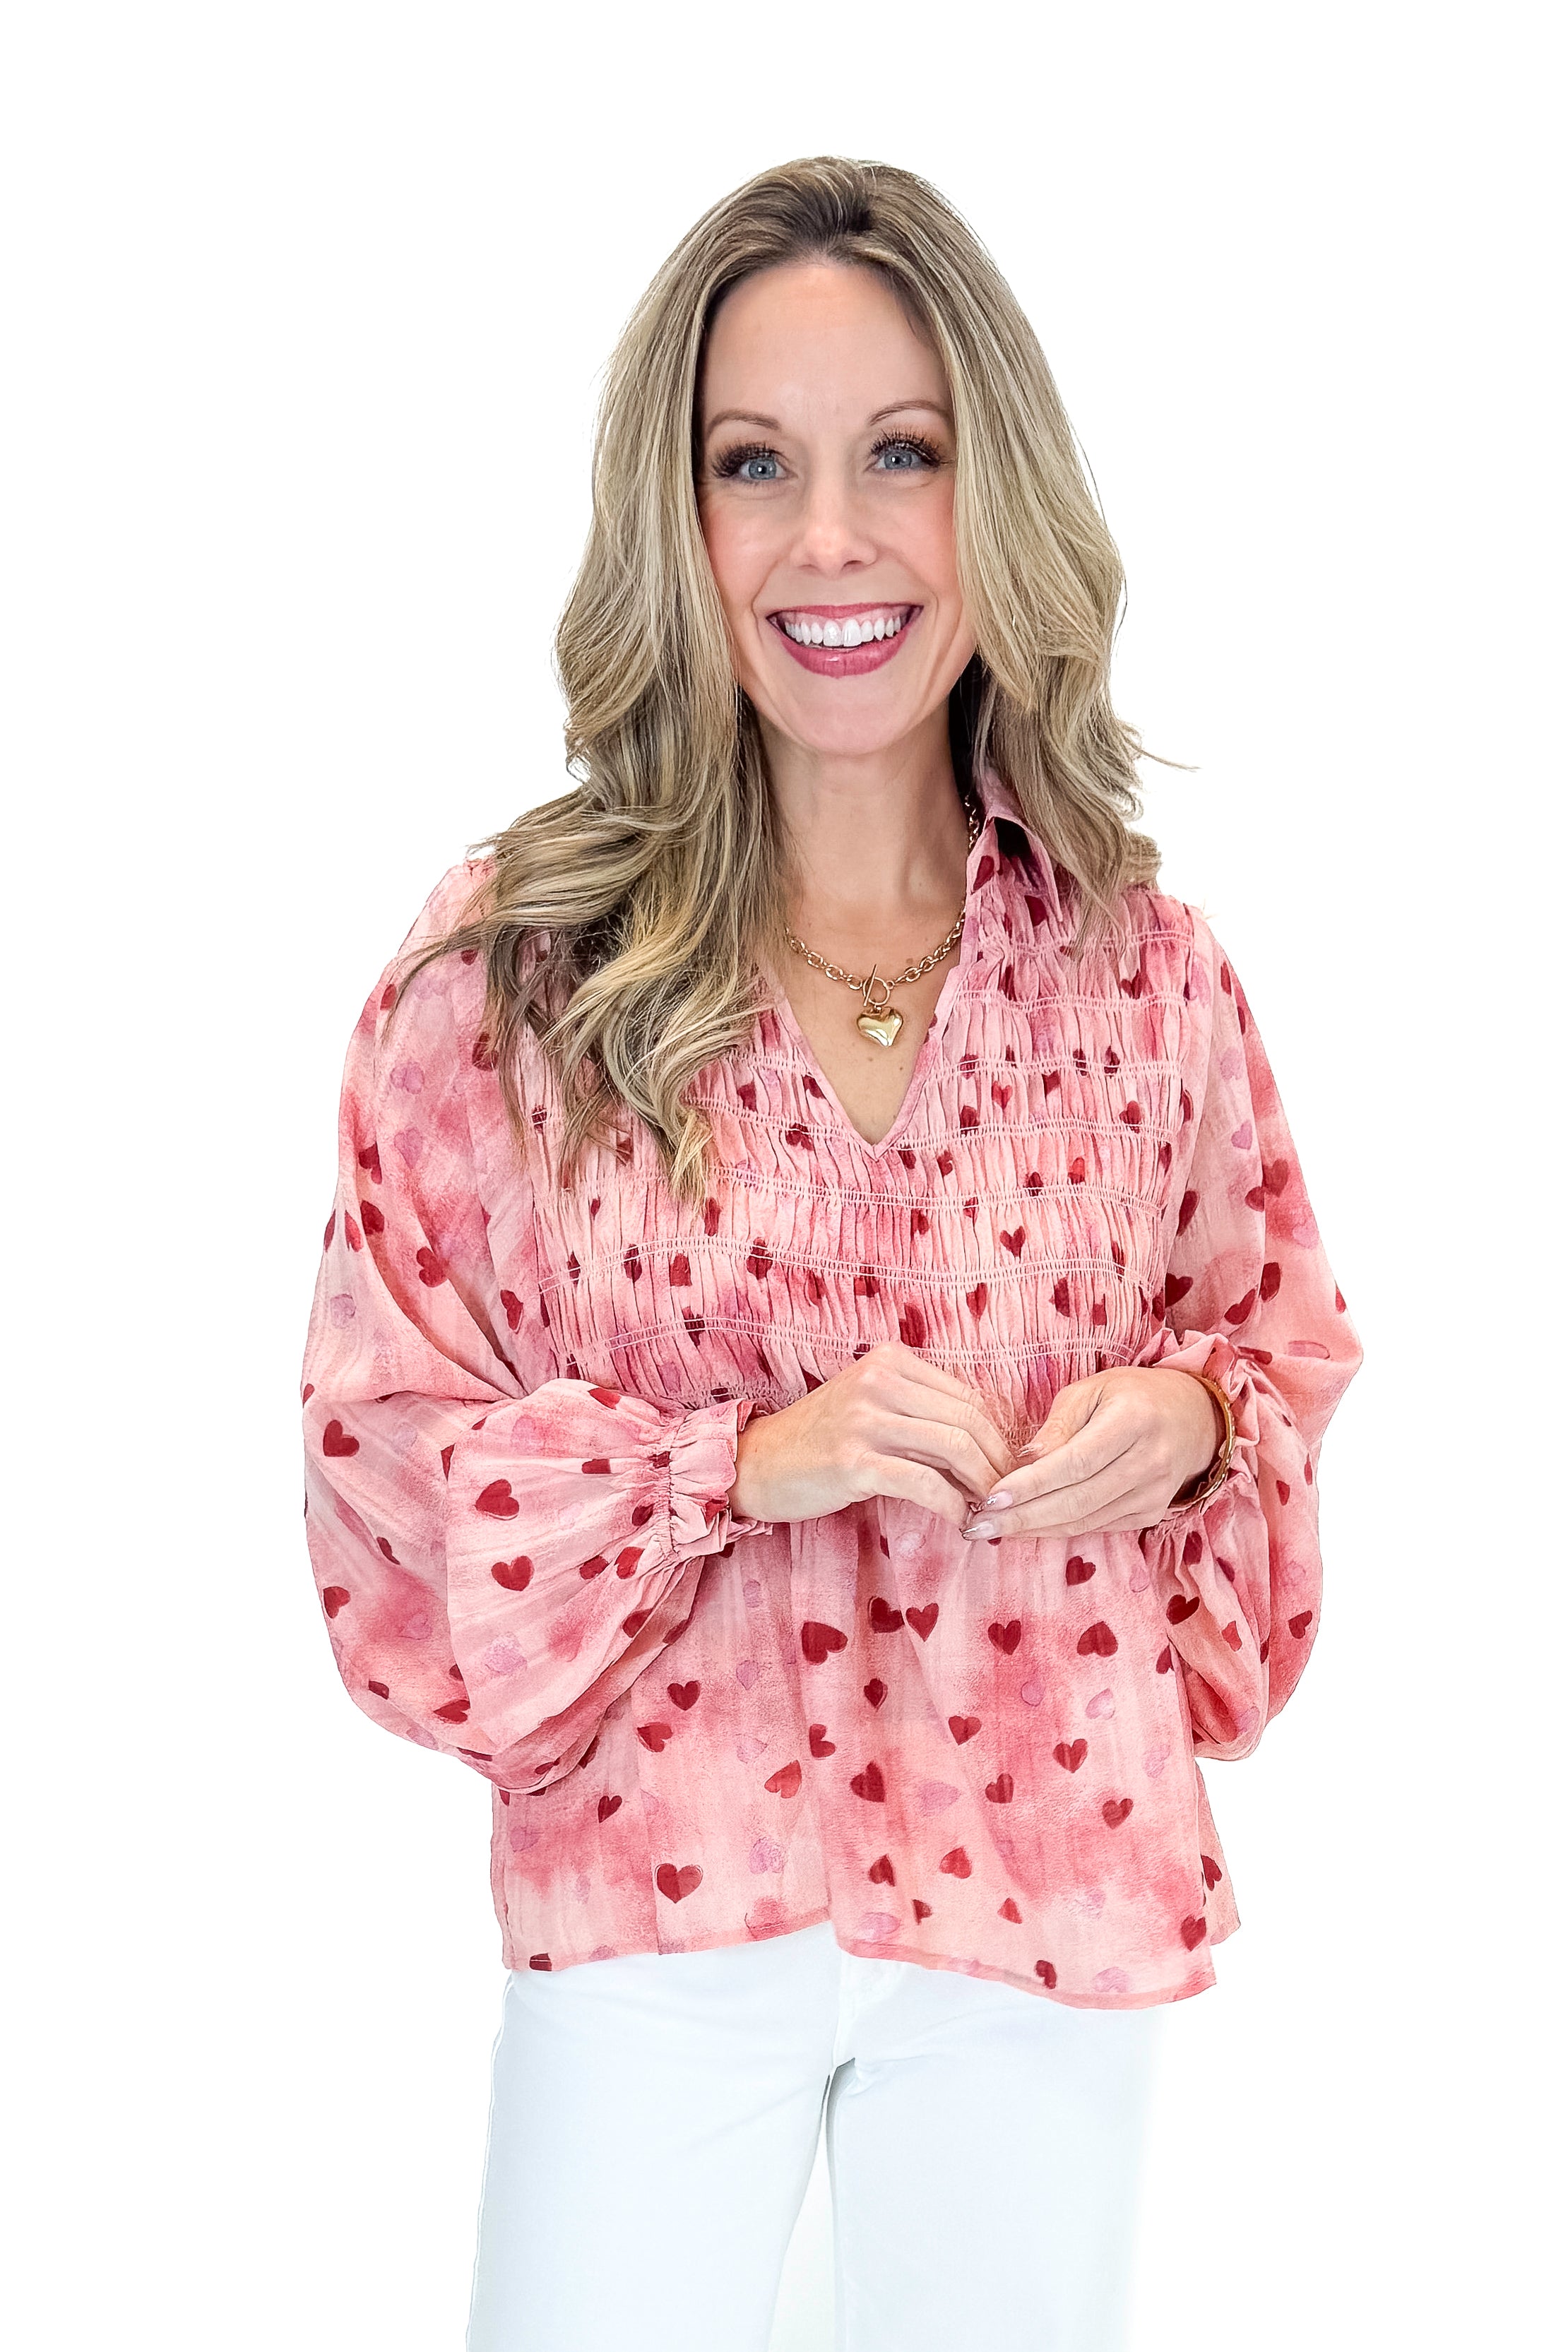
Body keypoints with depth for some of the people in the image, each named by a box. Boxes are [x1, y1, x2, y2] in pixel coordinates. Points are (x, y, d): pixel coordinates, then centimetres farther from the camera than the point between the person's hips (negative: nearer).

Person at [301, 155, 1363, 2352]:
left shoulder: (1148, 968, -2)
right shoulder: (511, 960, -9)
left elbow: (1280, 1319, 13)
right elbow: (384, 1429, -6)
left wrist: (1192, 1413, -9)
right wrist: (738, 1464, -20)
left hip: (1051, 1895, 2)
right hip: (655, 1888, -2)